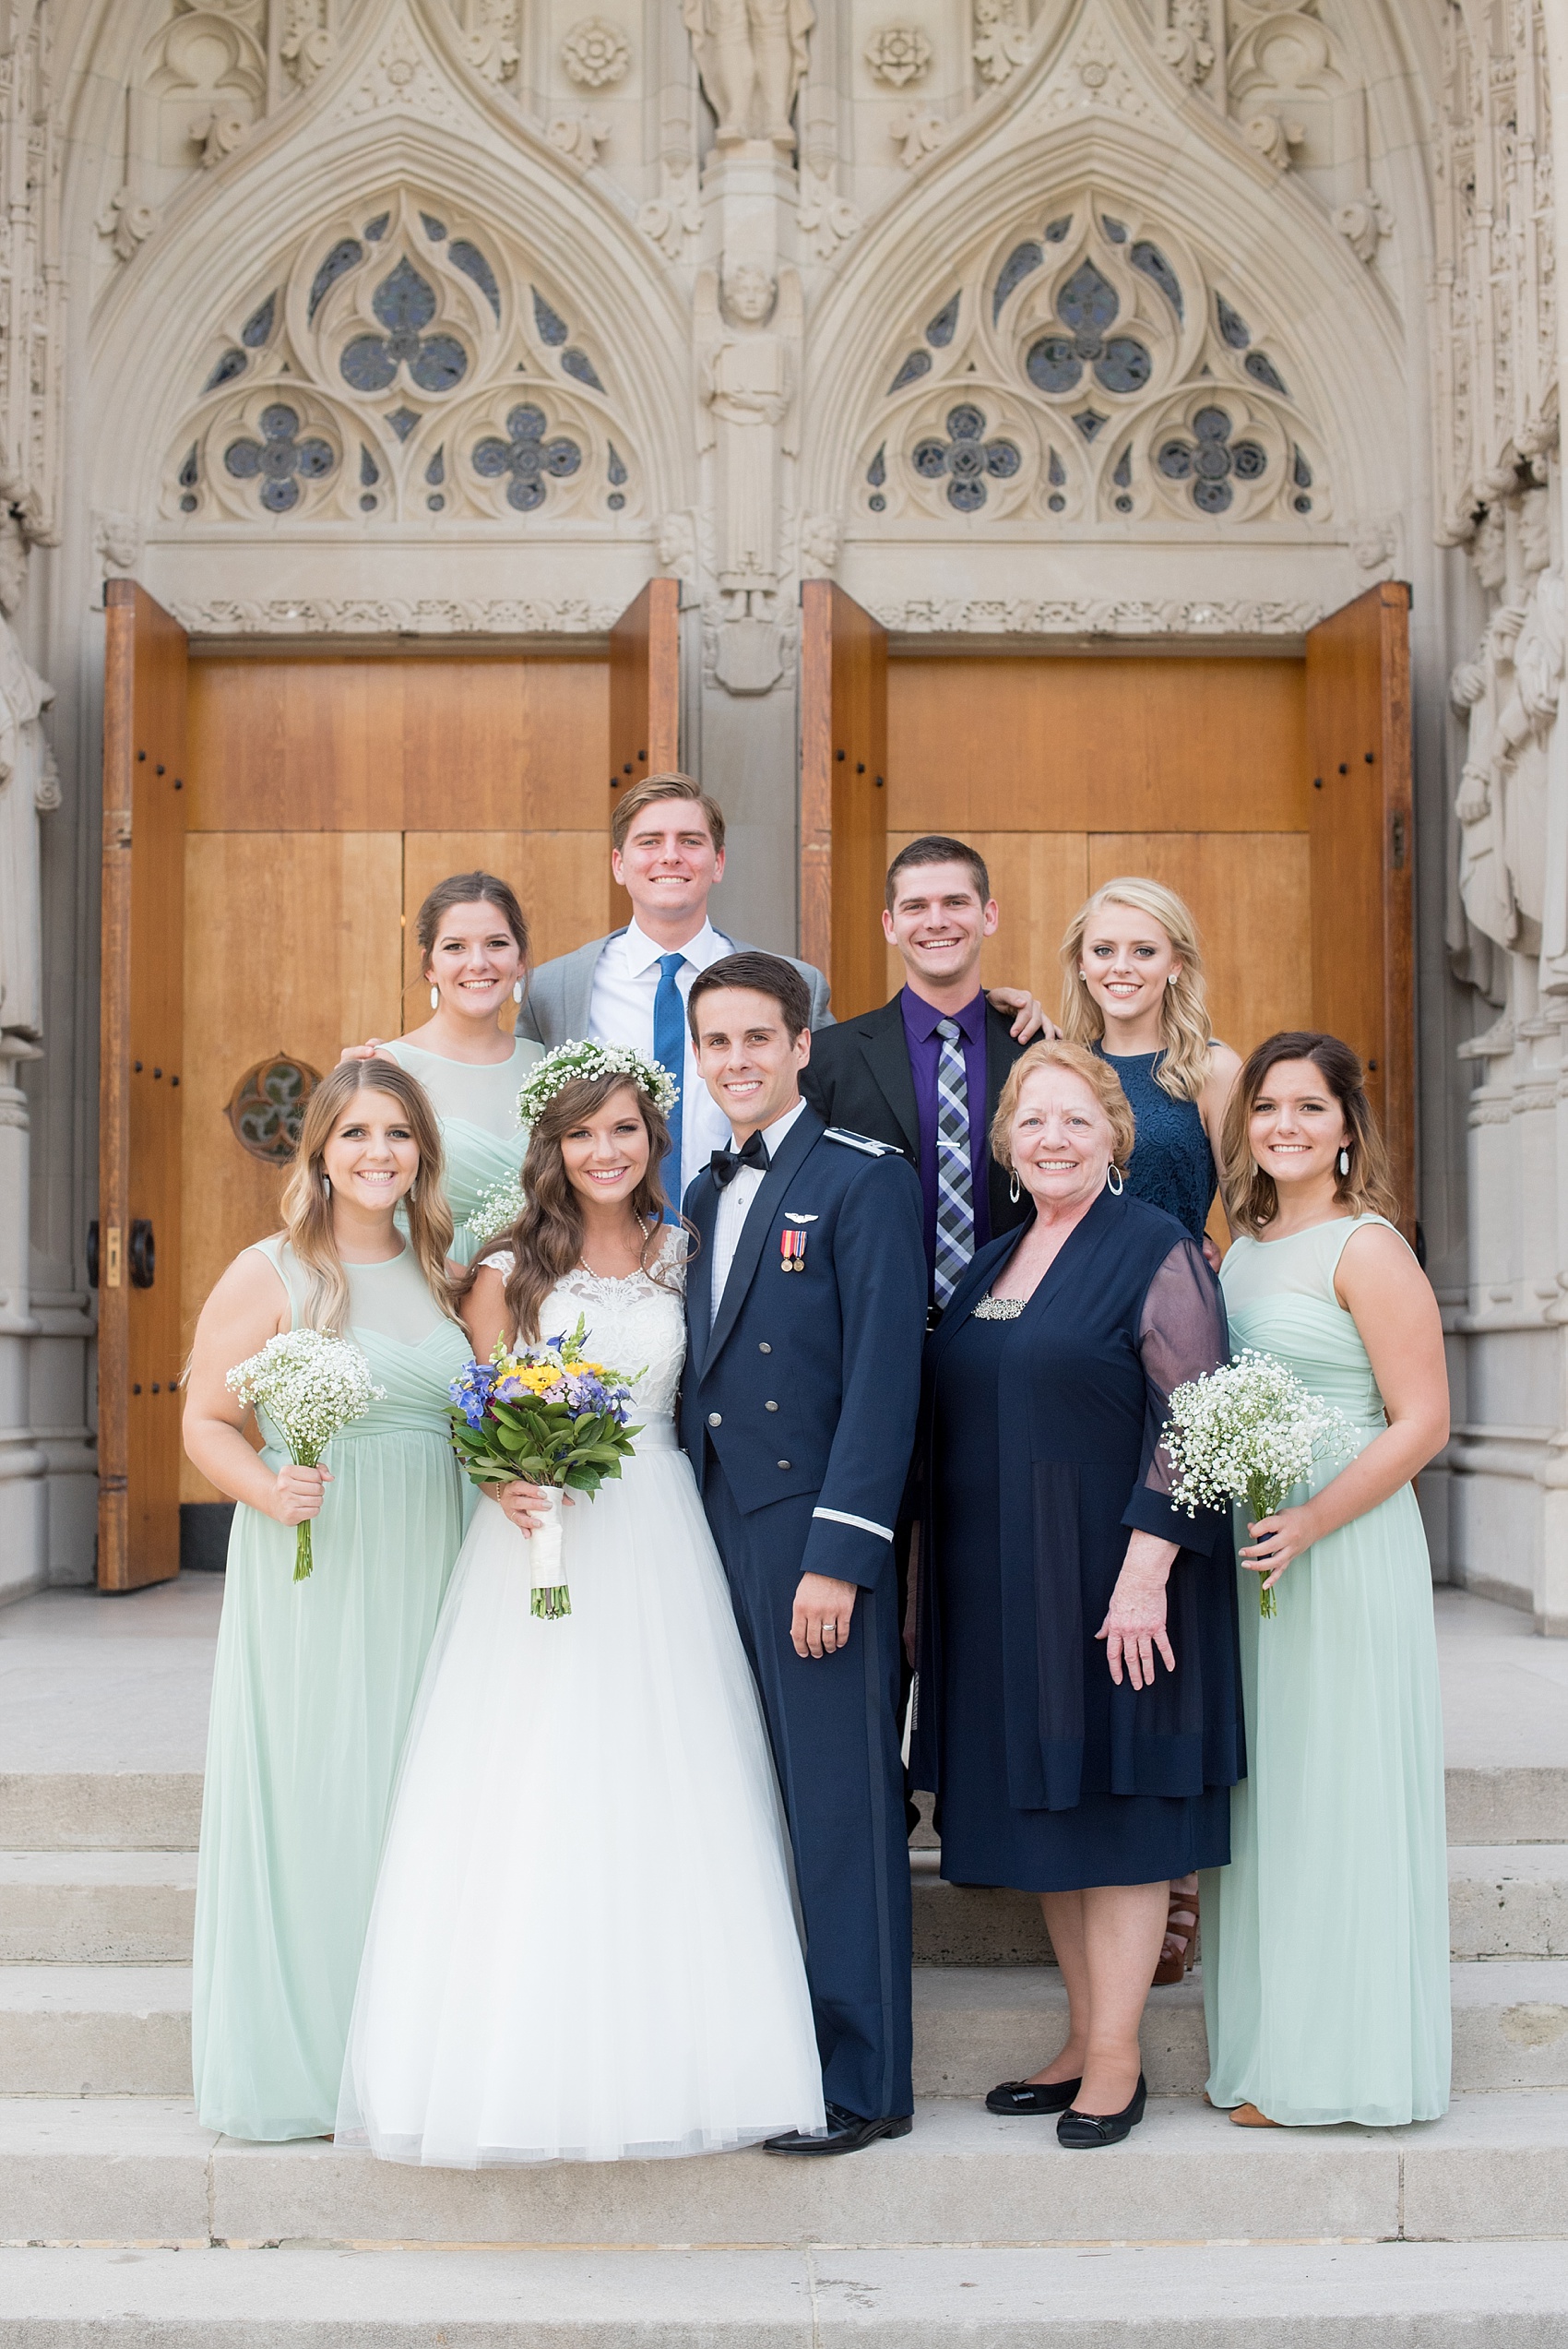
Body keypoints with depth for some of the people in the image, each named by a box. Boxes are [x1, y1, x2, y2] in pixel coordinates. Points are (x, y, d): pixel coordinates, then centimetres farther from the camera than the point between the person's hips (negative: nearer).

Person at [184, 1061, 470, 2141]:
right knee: (309, 1798, -1)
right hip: (309, 1573, -4)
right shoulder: (270, 1272, -4)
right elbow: (206, 1419, -5)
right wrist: (268, 1489, -22)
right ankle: (302, 2062, 13)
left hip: (423, 1576, 5)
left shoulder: (439, 1274, 11)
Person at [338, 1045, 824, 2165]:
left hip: (658, 1554, 2)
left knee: (661, 1808, 0)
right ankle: (534, 2066, 6)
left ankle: (663, 2060, 11)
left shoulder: (684, 1258, 9)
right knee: (530, 1809, -4)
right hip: (536, 1544, -1)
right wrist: (506, 1484, -16)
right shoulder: (510, 1272, 4)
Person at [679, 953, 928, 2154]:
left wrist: (838, 1555, -17)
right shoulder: (706, 1196, 17)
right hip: (716, 1537, 7)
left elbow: (884, 1377, -12)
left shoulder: (866, 1178, -6)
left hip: (816, 1536, -7)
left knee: (840, 1810, -1)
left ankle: (861, 2082, 9)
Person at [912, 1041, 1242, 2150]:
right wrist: (933, 1583, 14)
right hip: (1001, 1592, 7)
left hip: (1110, 1587, -7)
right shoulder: (992, 1264, 12)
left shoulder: (1160, 1254, -9)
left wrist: (1146, 1573, -21)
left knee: (1113, 1814, 1)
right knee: (1044, 1811, 12)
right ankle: (1084, 2042, 24)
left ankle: (1116, 2062, 11)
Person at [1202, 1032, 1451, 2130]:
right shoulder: (1239, 1250, 13)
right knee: (1259, 1796, 11)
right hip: (1244, 1555, 7)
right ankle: (1271, 2049, 21)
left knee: (1335, 1791, 0)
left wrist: (1311, 1522, -23)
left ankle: (1341, 2060, 11)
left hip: (1344, 1548, -7)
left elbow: (1422, 1421, -14)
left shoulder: (1368, 1248, -9)